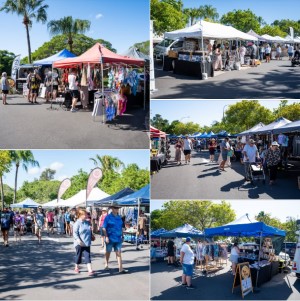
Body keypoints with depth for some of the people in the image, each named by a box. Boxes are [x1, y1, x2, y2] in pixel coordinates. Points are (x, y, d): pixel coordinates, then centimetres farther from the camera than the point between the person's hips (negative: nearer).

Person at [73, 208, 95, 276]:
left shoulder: (87, 223, 9)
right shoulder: (77, 223, -11)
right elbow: (75, 233, -15)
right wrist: (78, 240, -26)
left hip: (87, 243, 5)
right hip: (80, 244, -5)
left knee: (87, 256, -2)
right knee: (79, 256, 10)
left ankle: (90, 270, -8)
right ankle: (76, 268, 32)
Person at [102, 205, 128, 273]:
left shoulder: (119, 217, 8)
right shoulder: (108, 217, -7)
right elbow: (104, 228, -9)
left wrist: (122, 235, 14)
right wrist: (106, 237, -15)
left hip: (118, 239, 4)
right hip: (110, 239, -4)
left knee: (118, 253, 0)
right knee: (108, 252, 13)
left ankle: (120, 268, -4)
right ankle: (106, 265, 32)